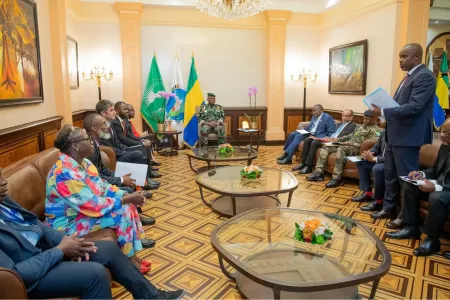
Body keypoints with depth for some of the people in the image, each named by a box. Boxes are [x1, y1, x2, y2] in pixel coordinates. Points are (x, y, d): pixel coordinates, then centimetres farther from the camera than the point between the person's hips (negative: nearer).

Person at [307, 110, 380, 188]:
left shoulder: (375, 130, -3)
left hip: (356, 148, -9)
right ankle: (319, 172, -12)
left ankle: (337, 178, -37)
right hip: (347, 145, 9)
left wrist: (349, 143, -21)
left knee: (341, 149, -39)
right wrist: (338, 139, 9)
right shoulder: (361, 126, 24)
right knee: (326, 147, -4)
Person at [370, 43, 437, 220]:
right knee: (390, 174, 17)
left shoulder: (424, 76, -14)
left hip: (407, 136, -10)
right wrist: (384, 112, 3)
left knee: (407, 177, 2)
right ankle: (389, 208, 30)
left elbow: (414, 107, -25)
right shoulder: (410, 76, 16)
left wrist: (383, 112, -24)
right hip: (395, 134, 10)